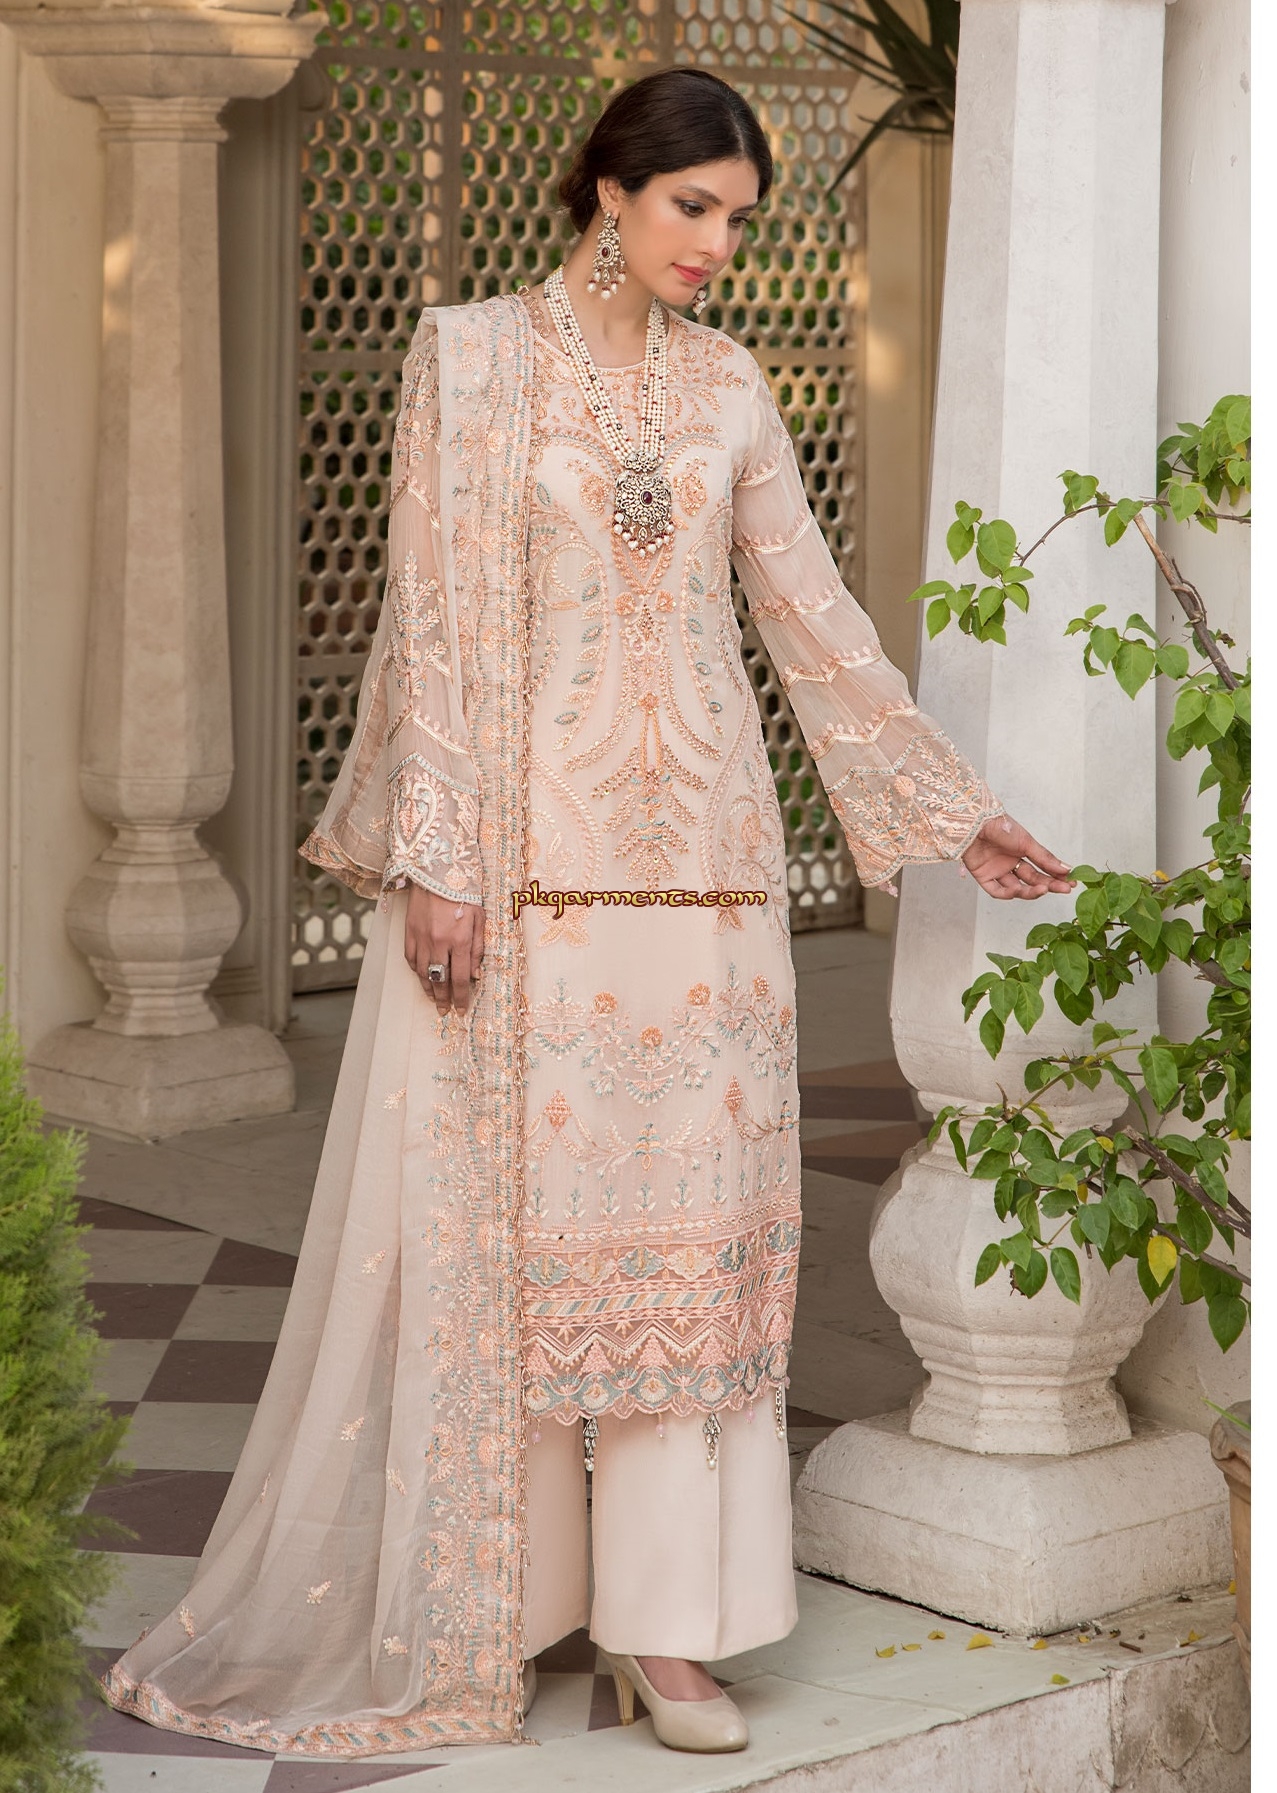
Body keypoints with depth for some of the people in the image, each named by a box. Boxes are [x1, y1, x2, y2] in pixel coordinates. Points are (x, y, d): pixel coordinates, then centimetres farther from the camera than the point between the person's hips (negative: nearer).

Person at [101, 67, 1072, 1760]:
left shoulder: (728, 387, 10)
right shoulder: (473, 356, -2)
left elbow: (816, 617, 13)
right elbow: (438, 619, -6)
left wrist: (958, 809, 12)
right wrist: (436, 861, -12)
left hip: (695, 856, 4)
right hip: (525, 844, -4)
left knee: (690, 1222, 1)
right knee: (504, 1219, 1)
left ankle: (664, 1621, 7)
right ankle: (479, 1604, 14)